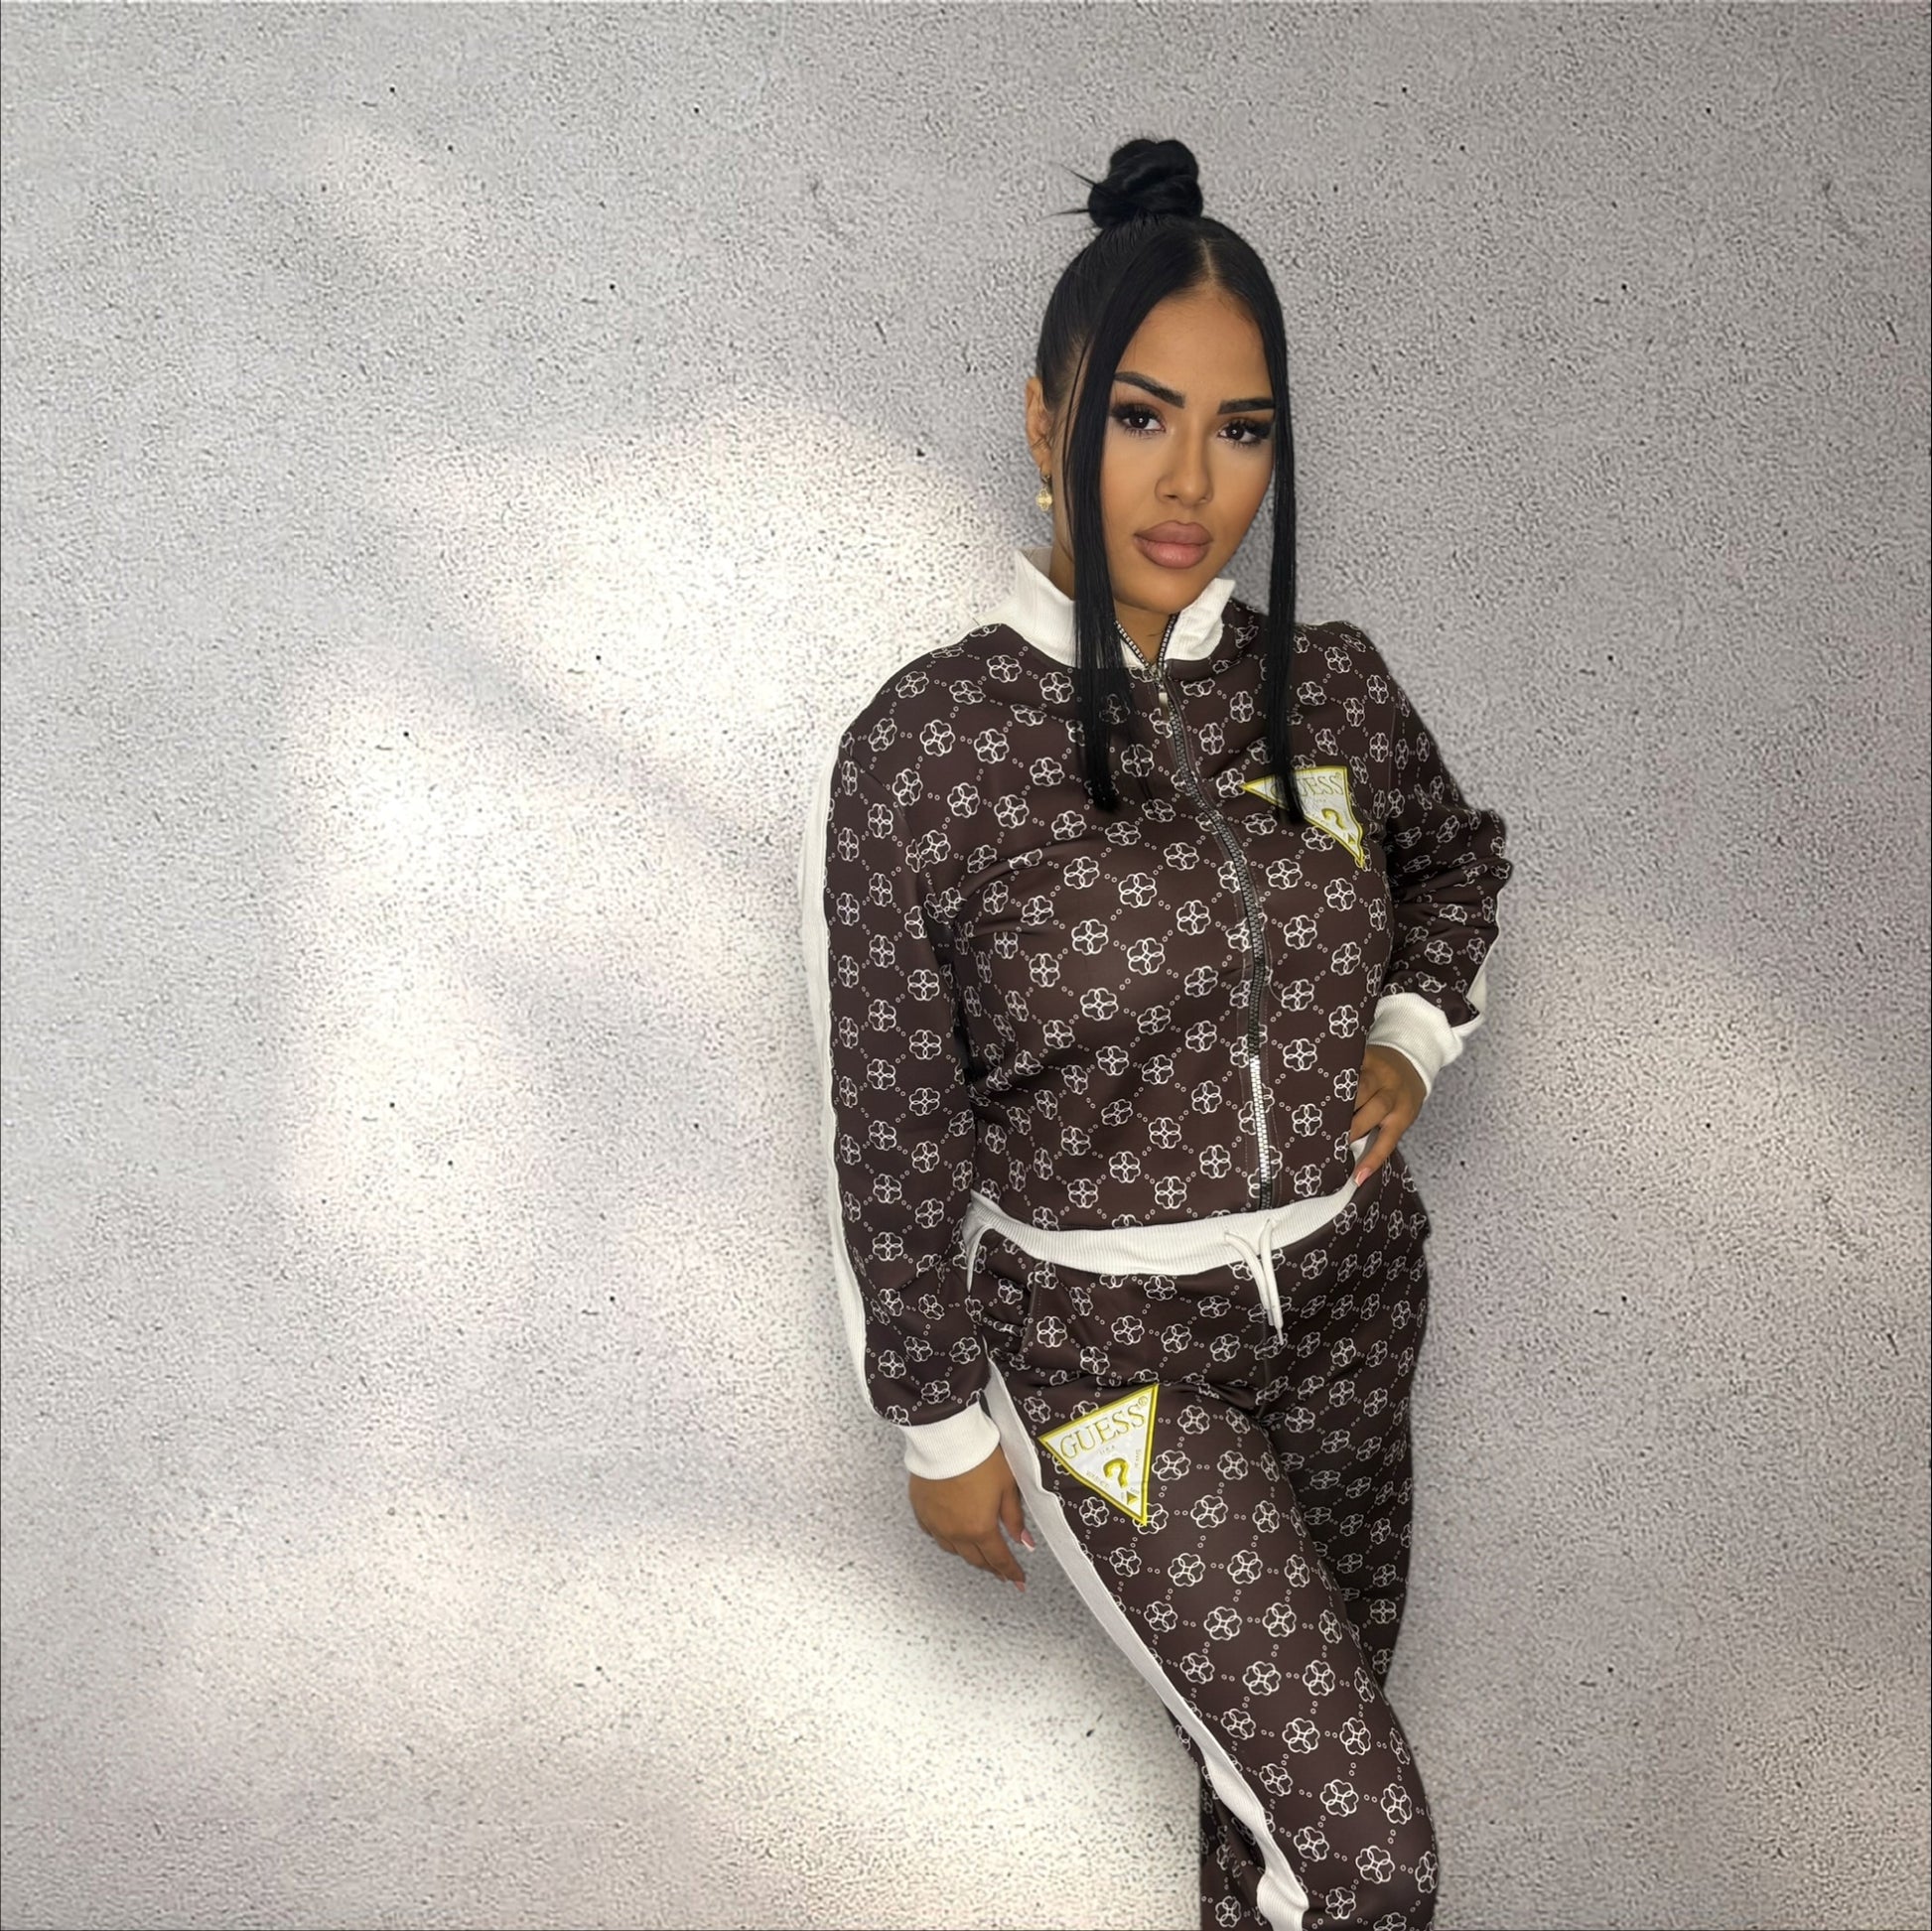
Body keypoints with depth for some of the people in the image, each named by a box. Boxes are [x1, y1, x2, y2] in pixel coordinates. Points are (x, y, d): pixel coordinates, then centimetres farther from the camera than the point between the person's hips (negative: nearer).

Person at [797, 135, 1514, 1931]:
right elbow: (892, 1138, -11)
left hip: (1348, 1297, 5)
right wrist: (943, 1429, -4)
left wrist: (1410, 1036, 1)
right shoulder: (916, 756, -17)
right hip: (1108, 1345, -5)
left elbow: (1456, 853, 18)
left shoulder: (1329, 684, -4)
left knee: (1297, 1736, 21)